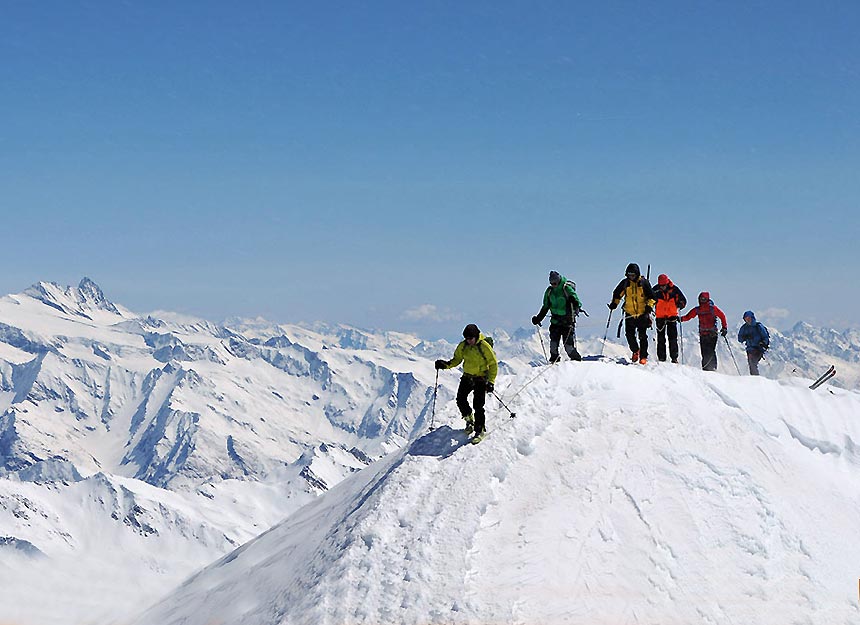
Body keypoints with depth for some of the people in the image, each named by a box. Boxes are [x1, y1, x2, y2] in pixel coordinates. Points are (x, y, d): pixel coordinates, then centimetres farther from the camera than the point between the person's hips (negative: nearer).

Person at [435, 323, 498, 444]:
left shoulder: (485, 347, -17)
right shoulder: (463, 346, -3)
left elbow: (493, 364, -10)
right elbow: (457, 359, 10)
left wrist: (491, 382, -16)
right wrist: (446, 364, -11)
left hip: (481, 378, -5)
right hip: (467, 377, 5)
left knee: (478, 406, -10)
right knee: (460, 400, 0)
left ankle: (480, 430, 3)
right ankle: (469, 419, 26)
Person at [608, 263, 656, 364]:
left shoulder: (643, 282, -4)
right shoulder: (625, 283, 3)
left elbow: (651, 296, 0)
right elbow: (617, 294, 17)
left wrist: (649, 306, -13)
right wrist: (614, 303, 3)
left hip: (642, 313, -3)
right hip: (629, 314, 3)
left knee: (642, 336, -3)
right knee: (629, 334, -3)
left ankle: (643, 356, 4)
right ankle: (635, 351, 21)